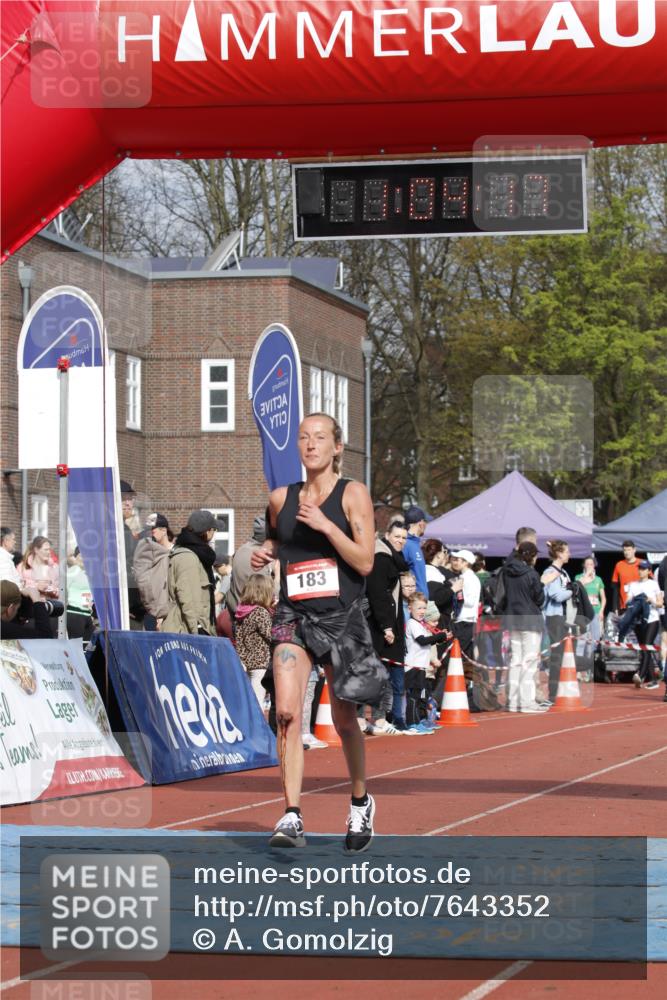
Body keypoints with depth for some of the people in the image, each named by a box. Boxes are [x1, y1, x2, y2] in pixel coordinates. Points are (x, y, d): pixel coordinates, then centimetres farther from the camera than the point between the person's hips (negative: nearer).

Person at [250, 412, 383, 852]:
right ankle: (292, 818, -19)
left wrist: (326, 525, -17)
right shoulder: (281, 498, 9)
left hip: (342, 616, -2)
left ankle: (361, 802, 35)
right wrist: (267, 551, 8)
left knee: (344, 720, 10)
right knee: (288, 712, -17)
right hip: (294, 615, 2)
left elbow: (365, 562, -9)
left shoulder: (353, 494, -2)